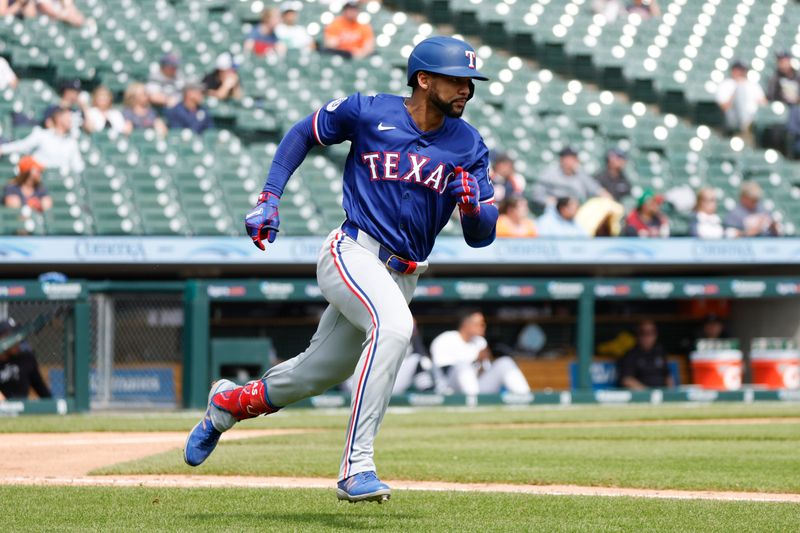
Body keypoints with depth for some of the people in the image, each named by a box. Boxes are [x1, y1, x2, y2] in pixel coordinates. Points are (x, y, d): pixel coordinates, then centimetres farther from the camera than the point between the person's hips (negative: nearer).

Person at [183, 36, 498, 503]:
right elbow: (304, 133, 12)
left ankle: (229, 403, 46)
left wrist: (473, 206, -19)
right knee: (394, 325, -35)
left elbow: (482, 237, 3)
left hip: (402, 279, 5)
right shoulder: (368, 112, -5)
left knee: (316, 374, 15)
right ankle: (357, 467, -38)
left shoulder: (469, 146, 3)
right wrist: (269, 199, 4)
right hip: (352, 254, -5)